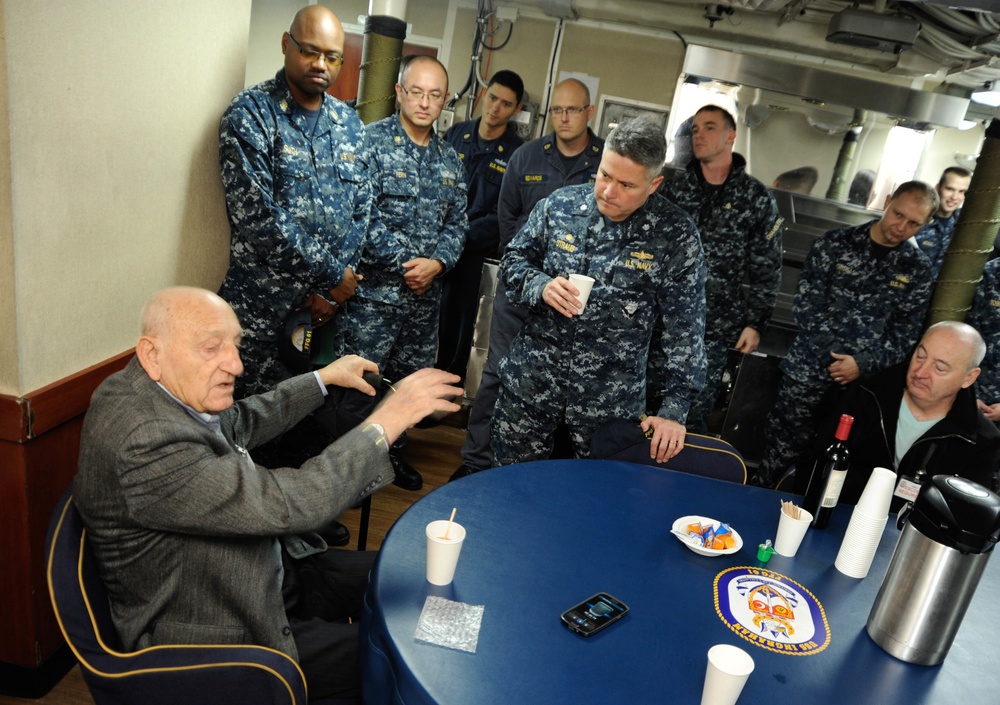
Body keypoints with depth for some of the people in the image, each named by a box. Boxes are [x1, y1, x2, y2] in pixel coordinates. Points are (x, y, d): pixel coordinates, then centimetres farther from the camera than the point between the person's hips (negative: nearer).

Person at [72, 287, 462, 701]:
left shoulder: (167, 389, -4)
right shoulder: (144, 446, -34)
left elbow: (242, 423, 16)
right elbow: (289, 505, -35)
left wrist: (324, 378, 17)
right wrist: (385, 423, -28)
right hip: (215, 637, -9)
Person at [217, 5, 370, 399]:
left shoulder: (348, 122, 9)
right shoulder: (250, 114, -9)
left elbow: (361, 209, 7)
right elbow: (256, 216, -17)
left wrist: (332, 290, -4)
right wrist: (333, 274, -13)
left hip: (329, 302, 5)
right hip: (264, 307, -5)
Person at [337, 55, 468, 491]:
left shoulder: (449, 158, 12)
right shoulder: (372, 141, -5)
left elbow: (457, 222, 10)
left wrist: (437, 263, -9)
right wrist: (404, 261, -17)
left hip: (426, 293, 6)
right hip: (375, 290, -5)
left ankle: (392, 451, 34)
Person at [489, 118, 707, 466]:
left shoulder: (676, 233, -10)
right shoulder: (560, 204, -3)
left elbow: (685, 328, -8)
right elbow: (513, 259, 8)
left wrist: (674, 409, -10)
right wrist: (541, 286, -15)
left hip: (611, 398, -2)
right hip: (531, 380, 2)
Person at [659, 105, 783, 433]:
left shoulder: (757, 198, 0)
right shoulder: (674, 187, 5)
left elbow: (766, 269, 3)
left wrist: (755, 323, 0)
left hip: (714, 328, -2)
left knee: (693, 416, 4)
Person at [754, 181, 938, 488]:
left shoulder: (917, 270, 5)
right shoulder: (835, 244, -1)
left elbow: (906, 334, 2)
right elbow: (806, 306, -6)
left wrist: (863, 363, -12)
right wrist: (832, 356, -13)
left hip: (865, 382, 2)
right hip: (808, 371, -1)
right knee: (781, 452, 3)